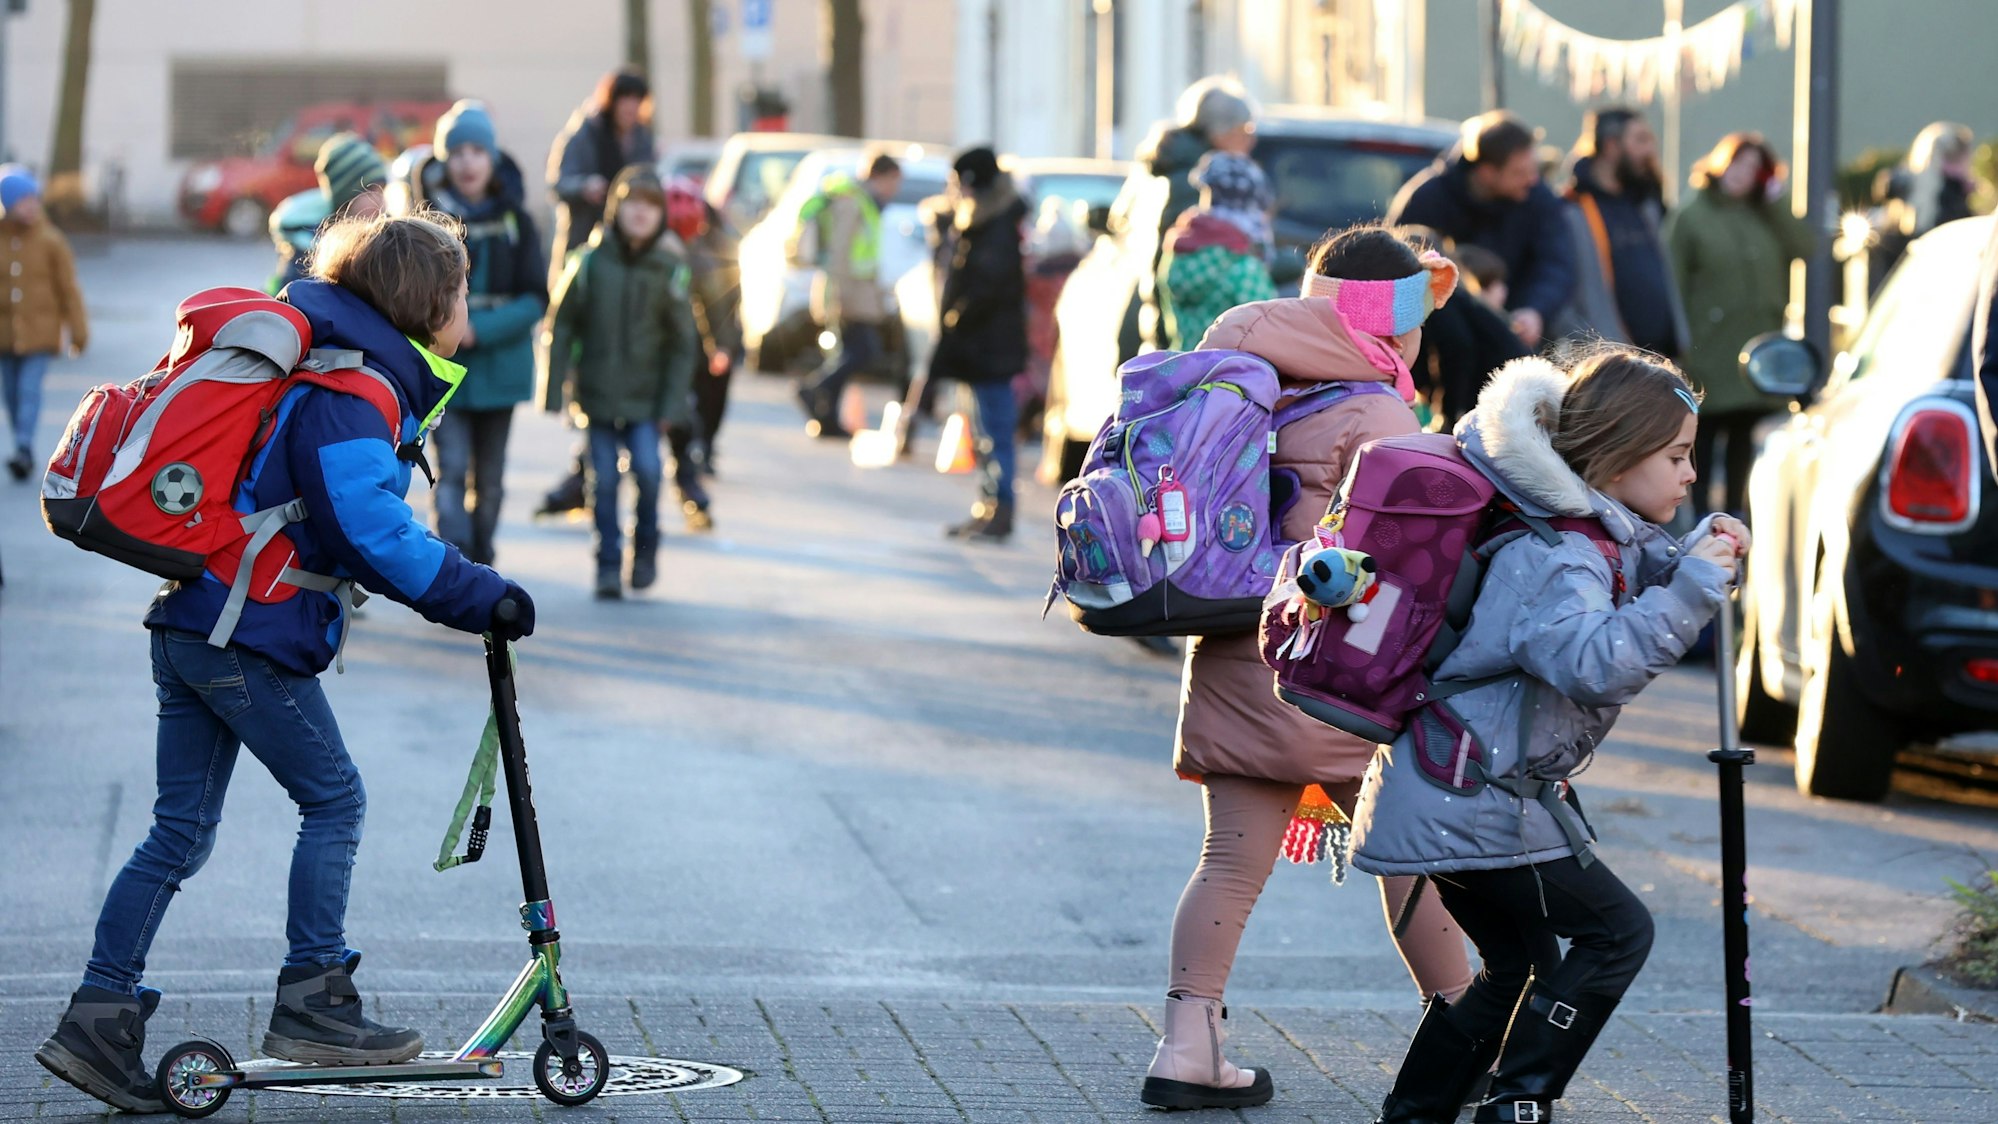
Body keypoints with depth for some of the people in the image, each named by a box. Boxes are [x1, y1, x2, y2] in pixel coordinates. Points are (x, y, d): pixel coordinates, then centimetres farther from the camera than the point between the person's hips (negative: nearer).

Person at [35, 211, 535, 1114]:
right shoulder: (350, 393, -14)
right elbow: (375, 533, -24)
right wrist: (478, 598, -20)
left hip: (189, 623, 10)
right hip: (248, 634, -10)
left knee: (182, 828, 9)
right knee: (334, 801, 1)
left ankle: (100, 1019, 7)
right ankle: (311, 1001, 3)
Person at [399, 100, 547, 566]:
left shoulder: (514, 221, 1)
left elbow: (536, 299, -3)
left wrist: (480, 331, -16)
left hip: (499, 365, 2)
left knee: (490, 478, 10)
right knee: (452, 470, -13)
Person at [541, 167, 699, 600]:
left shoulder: (671, 269, -1)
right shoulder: (591, 261, -3)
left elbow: (682, 343, 4)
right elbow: (561, 325, 2)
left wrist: (673, 403, -1)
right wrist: (554, 389, -2)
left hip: (646, 398, 0)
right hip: (597, 394, 0)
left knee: (647, 468, -14)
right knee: (603, 480, 1)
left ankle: (645, 548, 9)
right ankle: (608, 565, 11)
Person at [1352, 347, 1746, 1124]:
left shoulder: (1601, 536, 9)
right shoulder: (1556, 561, -22)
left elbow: (1639, 582, 25)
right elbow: (1597, 663, -38)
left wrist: (1697, 555, 4)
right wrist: (1692, 586, -36)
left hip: (1446, 796, 10)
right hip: (1478, 804, -10)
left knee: (1517, 961, 19)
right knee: (1615, 931, -3)